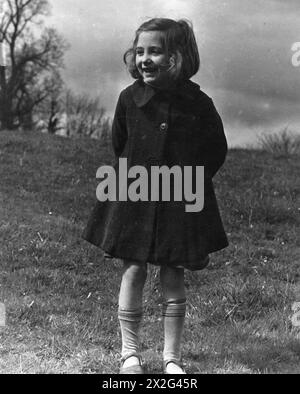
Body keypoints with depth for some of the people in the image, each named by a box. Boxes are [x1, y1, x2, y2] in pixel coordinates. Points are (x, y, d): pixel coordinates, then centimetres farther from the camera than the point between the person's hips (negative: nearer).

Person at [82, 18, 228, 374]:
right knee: (133, 271, 2)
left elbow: (217, 150, 6)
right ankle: (129, 353, 18)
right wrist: (133, 175, 10)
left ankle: (171, 357, 19)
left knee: (173, 277, 5)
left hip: (180, 200, -1)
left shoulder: (197, 103, -7)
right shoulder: (129, 98, -3)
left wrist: (189, 179, 3)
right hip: (133, 197, 1)